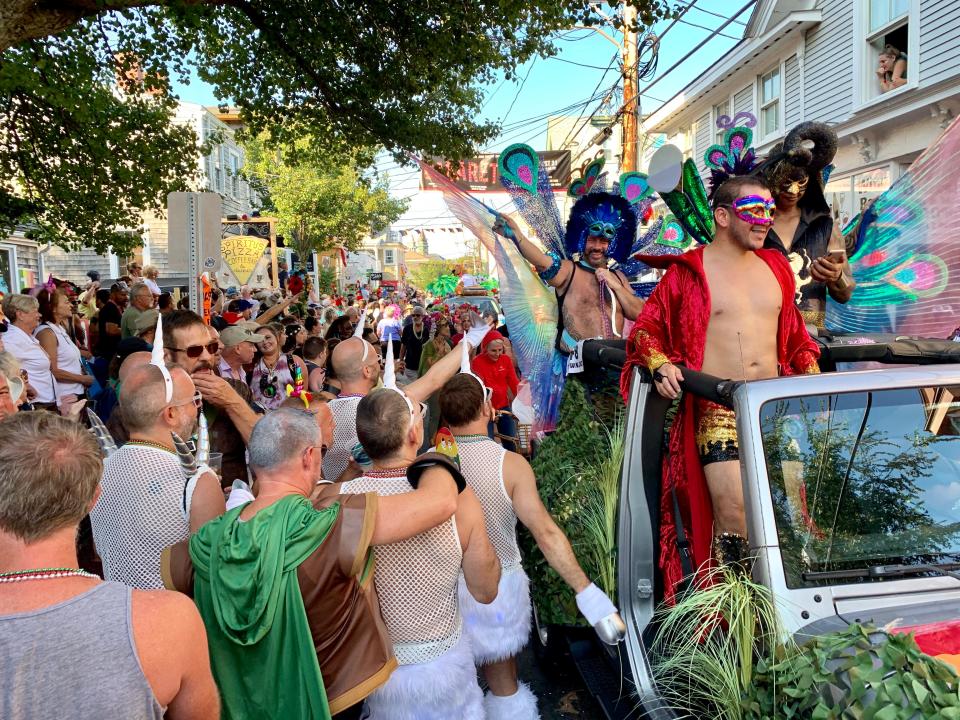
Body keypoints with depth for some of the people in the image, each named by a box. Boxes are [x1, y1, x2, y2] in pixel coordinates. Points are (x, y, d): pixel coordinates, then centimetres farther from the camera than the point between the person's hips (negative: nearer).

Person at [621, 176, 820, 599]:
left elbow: (795, 336, 24)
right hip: (717, 413, -5)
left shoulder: (776, 267, 17)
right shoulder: (687, 271, 0)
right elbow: (646, 327, 2)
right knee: (734, 520, -11)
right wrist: (660, 364, -16)